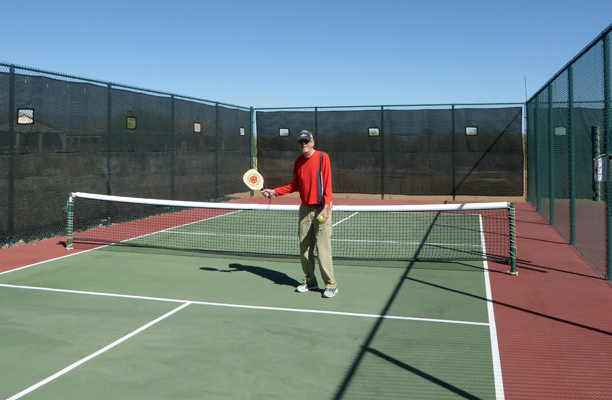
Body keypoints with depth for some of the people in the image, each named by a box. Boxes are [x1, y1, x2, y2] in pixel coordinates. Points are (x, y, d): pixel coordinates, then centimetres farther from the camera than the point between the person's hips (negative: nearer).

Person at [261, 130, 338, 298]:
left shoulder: (322, 157, -6)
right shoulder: (298, 161, 11)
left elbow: (327, 184, -11)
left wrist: (325, 208, -20)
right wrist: (274, 192, 11)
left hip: (321, 209, -6)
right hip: (305, 209, 6)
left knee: (323, 248, -8)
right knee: (304, 249, 8)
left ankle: (331, 285, 2)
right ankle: (310, 282, 22)